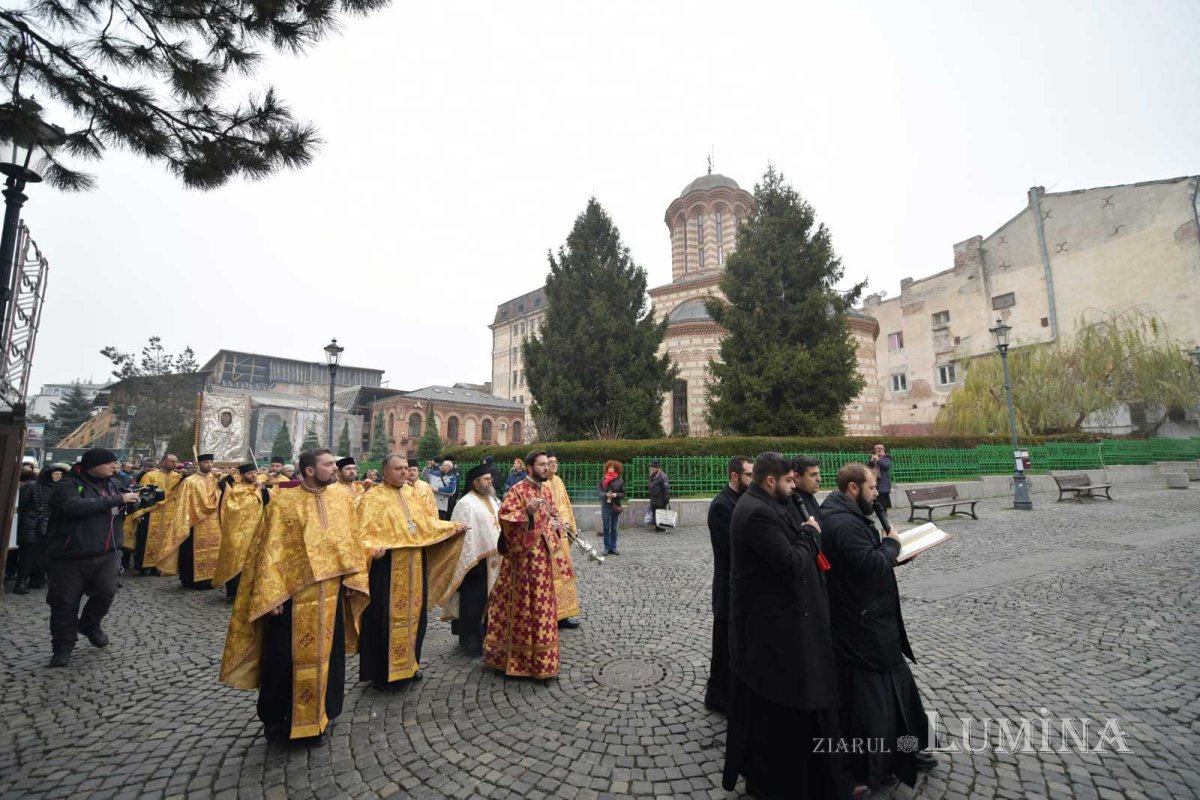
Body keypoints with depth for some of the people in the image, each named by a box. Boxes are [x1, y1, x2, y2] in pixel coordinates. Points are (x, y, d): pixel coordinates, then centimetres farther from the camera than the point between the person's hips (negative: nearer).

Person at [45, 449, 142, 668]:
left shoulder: (112, 484, 9)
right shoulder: (68, 484, -9)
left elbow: (121, 513, 18)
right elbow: (73, 506, -28)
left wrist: (133, 501, -5)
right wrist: (117, 500, -26)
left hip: (107, 553, 4)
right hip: (70, 555, -3)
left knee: (107, 591, -9)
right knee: (65, 602, 6)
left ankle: (90, 624, 20)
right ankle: (63, 645, 24)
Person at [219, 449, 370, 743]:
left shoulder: (343, 500, 4)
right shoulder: (284, 501, -8)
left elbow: (353, 542, 7)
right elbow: (271, 549, -8)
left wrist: (353, 579, 0)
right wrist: (272, 595, -13)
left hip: (331, 595, 4)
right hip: (292, 594, -4)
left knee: (326, 655, 14)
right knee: (285, 657, 9)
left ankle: (316, 718, 33)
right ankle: (276, 719, 33)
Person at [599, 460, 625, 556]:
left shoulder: (620, 480, 1)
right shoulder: (603, 480, 2)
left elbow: (623, 494, 3)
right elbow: (600, 492, 1)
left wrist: (616, 495, -16)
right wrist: (606, 494, -19)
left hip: (616, 506, 0)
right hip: (605, 506, 0)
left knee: (614, 528, 7)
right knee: (606, 528, 2)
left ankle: (613, 547, 15)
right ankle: (607, 548, 10)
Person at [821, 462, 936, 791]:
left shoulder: (843, 515, 9)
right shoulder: (845, 523, -27)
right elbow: (873, 566, -29)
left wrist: (886, 548, 4)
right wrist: (892, 543, -13)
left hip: (865, 621, 11)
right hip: (864, 628, -11)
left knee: (894, 682, 24)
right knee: (873, 694, 6)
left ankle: (904, 750, 42)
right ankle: (870, 769, 24)